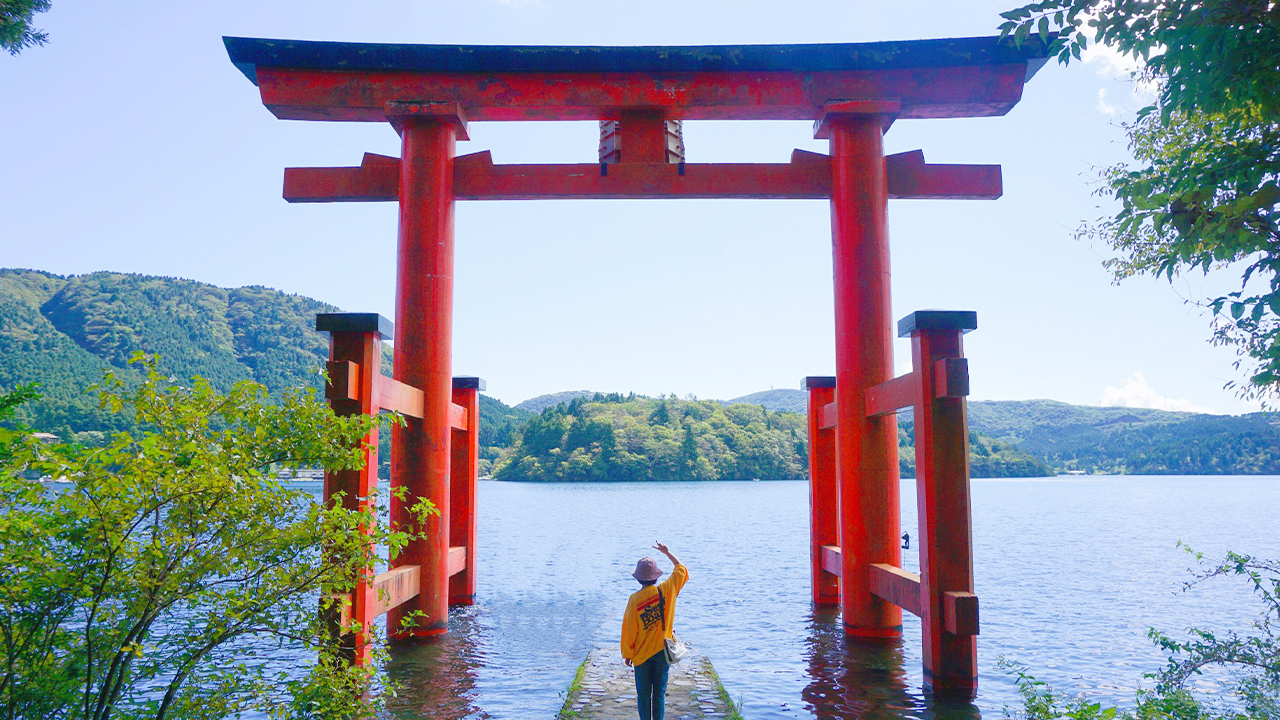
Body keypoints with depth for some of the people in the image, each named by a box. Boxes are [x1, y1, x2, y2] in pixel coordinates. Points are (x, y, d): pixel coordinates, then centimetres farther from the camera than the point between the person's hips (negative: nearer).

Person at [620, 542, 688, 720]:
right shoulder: (666, 590, -9)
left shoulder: (634, 599, -13)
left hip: (642, 654, -1)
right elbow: (682, 570, 7)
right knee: (659, 692, 9)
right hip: (662, 651, 1)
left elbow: (629, 629, -7)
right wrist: (667, 552, 18)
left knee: (643, 693, 10)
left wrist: (627, 654, 5)